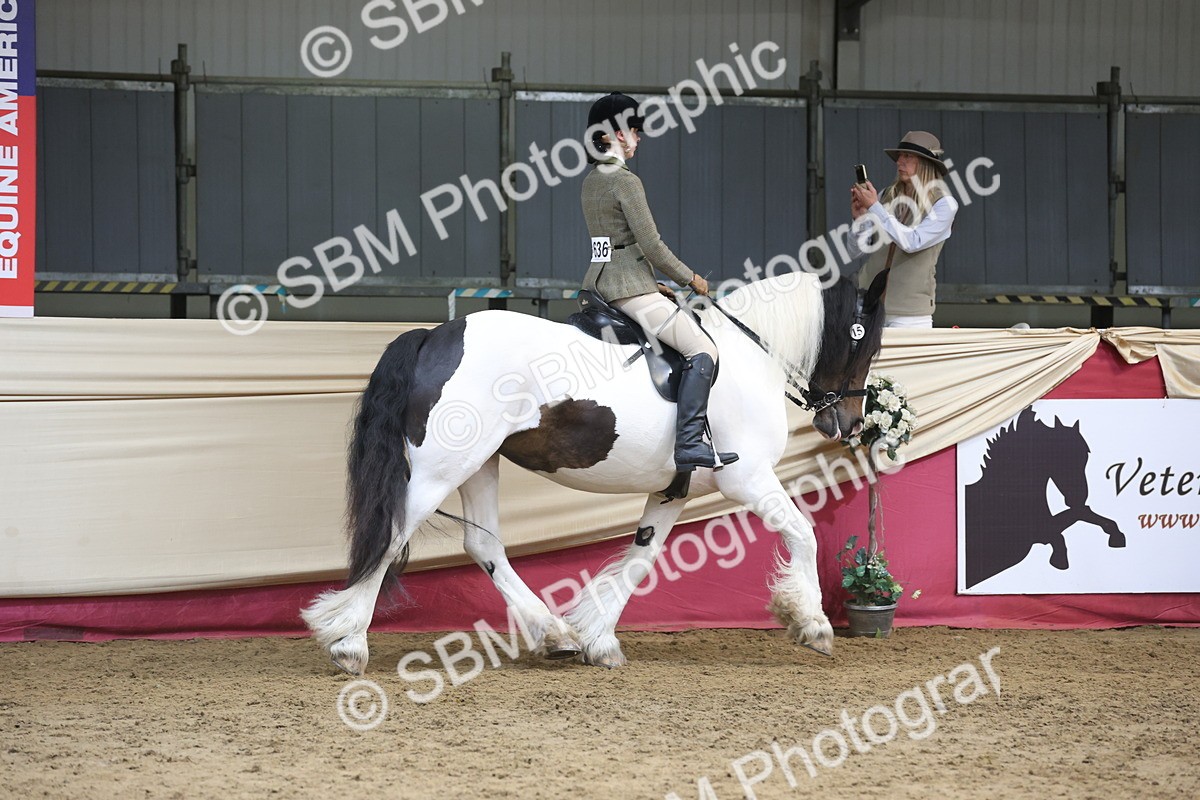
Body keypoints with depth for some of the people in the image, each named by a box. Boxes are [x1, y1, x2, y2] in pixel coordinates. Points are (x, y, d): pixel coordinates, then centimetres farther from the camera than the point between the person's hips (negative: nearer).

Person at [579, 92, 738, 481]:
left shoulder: (591, 182, 14)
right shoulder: (626, 182, -14)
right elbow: (651, 245, -17)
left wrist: (652, 284, 20)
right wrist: (691, 279, -3)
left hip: (599, 281, 10)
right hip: (631, 286, -10)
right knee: (702, 350, -12)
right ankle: (688, 444, -21)